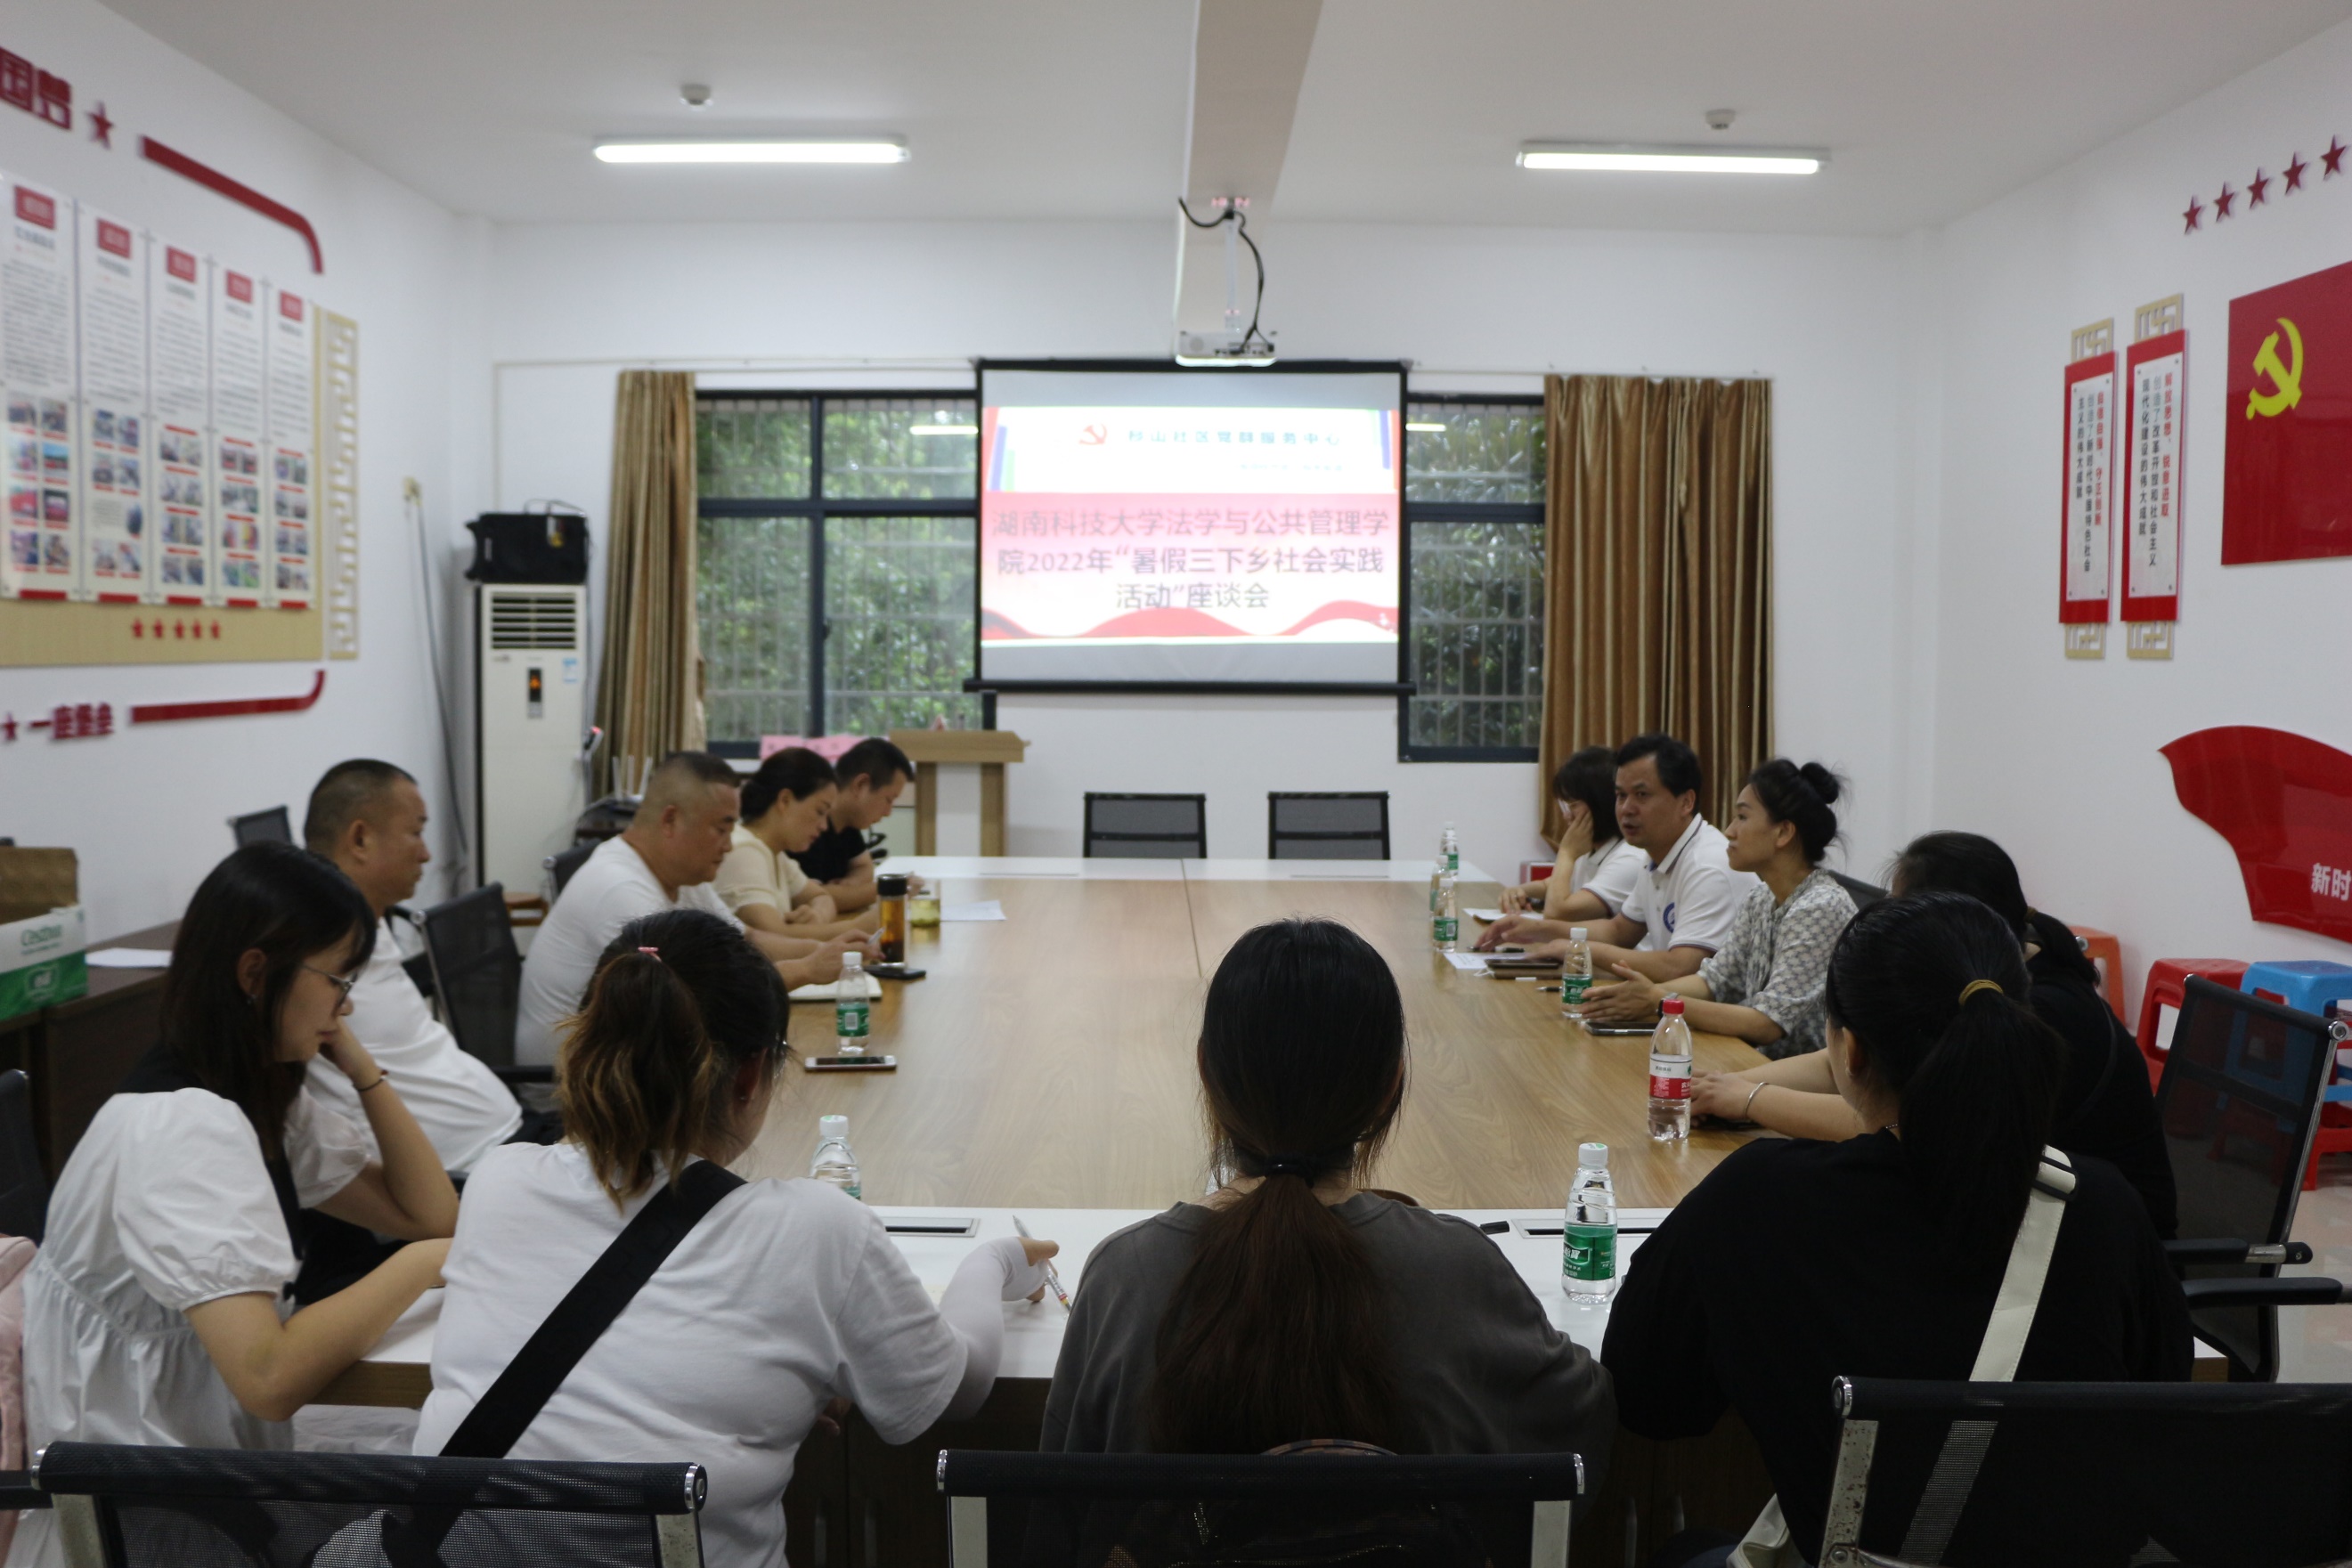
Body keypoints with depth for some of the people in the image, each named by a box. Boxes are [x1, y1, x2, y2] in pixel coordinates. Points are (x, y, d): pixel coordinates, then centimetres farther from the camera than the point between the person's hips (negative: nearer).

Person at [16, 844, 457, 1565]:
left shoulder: (266, 1099, 3)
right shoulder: (185, 1127, -24)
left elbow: (430, 1213, 4)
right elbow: (270, 1376, -32)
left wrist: (360, 1064, -3)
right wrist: (420, 1263, -20)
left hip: (204, 1461, 8)